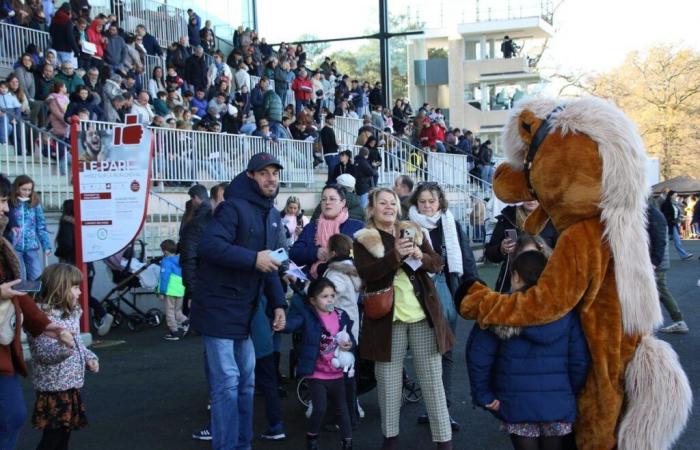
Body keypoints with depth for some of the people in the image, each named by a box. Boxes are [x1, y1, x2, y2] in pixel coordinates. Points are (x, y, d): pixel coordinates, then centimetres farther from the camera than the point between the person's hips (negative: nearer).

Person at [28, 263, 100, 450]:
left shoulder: (72, 313, 9)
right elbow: (43, 354, -25)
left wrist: (89, 357, 8)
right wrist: (62, 344, -41)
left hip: (72, 385, 9)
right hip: (54, 388, -9)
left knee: (65, 432, 16)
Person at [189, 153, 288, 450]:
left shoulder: (273, 216, 13)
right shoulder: (234, 207, -15)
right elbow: (209, 246, -28)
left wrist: (278, 303, 7)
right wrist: (253, 259, -28)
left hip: (246, 309, 9)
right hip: (219, 306, -8)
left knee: (246, 380, 13)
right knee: (226, 382, -7)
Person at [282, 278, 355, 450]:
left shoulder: (341, 316, 2)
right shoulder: (307, 316, -11)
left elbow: (350, 338, 15)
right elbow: (289, 325, -29)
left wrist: (350, 344, -9)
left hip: (337, 373, 4)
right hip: (317, 374, -4)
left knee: (342, 409, 11)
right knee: (320, 409, -10)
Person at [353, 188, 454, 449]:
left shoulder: (413, 232, 11)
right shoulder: (363, 240, 1)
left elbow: (438, 264, 8)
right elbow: (365, 273, -14)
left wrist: (420, 256, -13)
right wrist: (395, 255, -26)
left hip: (423, 315, 2)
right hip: (387, 318, -2)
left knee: (432, 379, 4)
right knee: (388, 380, 6)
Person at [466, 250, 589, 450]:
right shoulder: (566, 311, -2)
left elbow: (479, 355, -9)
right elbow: (580, 360, -5)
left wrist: (483, 395, 0)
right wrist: (573, 394, 7)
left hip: (517, 405, -1)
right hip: (559, 404, 1)